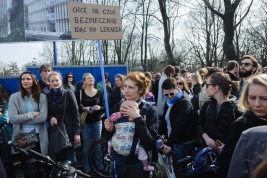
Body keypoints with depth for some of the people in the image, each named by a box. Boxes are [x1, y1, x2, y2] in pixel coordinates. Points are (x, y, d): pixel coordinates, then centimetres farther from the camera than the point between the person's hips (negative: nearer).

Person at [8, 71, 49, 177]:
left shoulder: (42, 97, -1)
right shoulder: (14, 97, -1)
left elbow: (43, 117, -13)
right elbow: (12, 118, -12)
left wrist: (22, 120, -14)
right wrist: (32, 114, -14)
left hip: (38, 136, 0)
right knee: (26, 168, 12)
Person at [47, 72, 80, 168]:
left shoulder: (68, 94, -2)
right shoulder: (47, 96, 6)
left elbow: (75, 113, -4)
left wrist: (77, 132, -9)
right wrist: (51, 117, -10)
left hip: (69, 130, -2)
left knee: (71, 158, -1)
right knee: (61, 158, 6)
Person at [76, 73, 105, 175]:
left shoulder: (99, 92, 2)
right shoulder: (80, 93, -2)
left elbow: (104, 107, 3)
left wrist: (99, 107, -17)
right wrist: (84, 108, -20)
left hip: (97, 122, 1)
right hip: (85, 122, -1)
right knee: (86, 145, 4)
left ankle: (100, 166, 20)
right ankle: (87, 168, 15)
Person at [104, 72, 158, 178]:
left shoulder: (150, 110, -12)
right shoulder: (118, 107, -1)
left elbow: (150, 143, -21)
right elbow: (108, 138, 6)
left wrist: (138, 119, -27)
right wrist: (109, 129, -14)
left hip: (138, 165, -4)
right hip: (120, 162, 4)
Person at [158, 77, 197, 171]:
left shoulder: (185, 102, -17)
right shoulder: (168, 102, 9)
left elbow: (179, 125, -25)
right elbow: (163, 120, 13)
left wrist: (169, 143, -28)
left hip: (183, 142, -8)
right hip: (173, 141, 8)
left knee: (177, 167, -3)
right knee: (172, 166, 13)